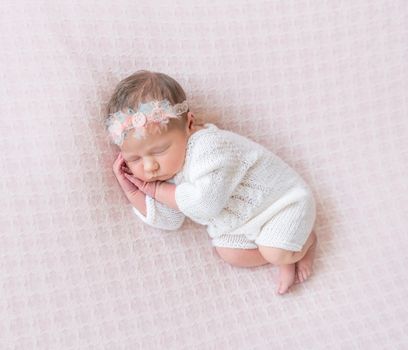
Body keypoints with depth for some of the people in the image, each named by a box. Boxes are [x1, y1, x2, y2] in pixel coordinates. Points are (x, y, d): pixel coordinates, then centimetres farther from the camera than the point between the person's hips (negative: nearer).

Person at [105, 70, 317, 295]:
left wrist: (156, 189, -30)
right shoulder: (166, 168, -8)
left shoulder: (208, 147, -34)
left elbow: (207, 202, -42)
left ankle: (306, 240, 9)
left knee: (277, 252, -23)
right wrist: (133, 191, -19)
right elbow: (167, 221, -5)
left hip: (281, 198, -7)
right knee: (229, 252, -9)